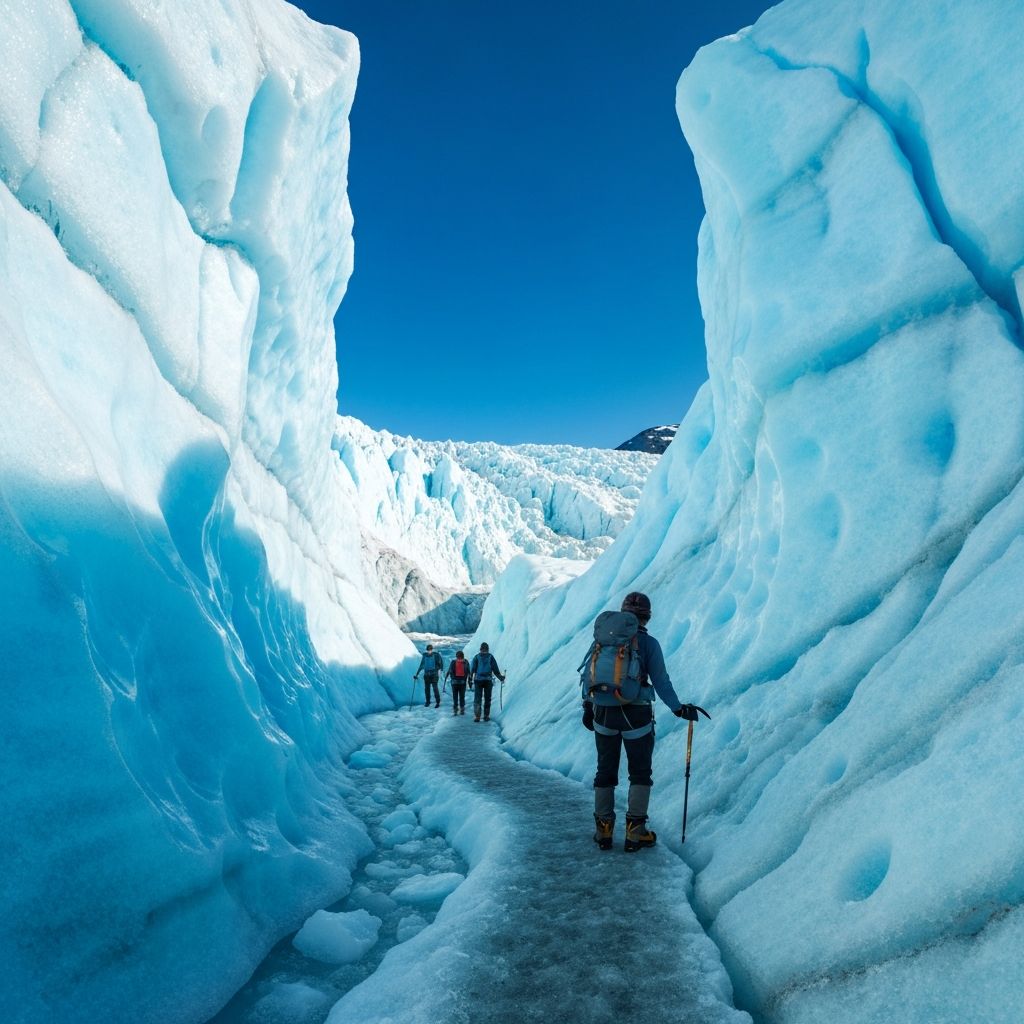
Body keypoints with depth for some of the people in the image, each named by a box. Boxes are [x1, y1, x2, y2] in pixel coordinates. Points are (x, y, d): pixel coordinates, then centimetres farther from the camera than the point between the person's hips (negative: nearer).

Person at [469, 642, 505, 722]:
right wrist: (500, 677, 13)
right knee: (487, 699, 10)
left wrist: (470, 680, 2)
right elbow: (495, 669, 2)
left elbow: (472, 669, -1)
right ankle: (486, 716, 11)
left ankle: (477, 716, -10)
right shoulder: (490, 657, 3)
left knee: (477, 698, 1)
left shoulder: (476, 657, 3)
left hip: (478, 680, 0)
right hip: (488, 680, 0)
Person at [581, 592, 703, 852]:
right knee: (640, 773, 13)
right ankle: (635, 833, 11)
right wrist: (678, 708, 2)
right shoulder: (649, 643, -8)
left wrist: (588, 706, 13)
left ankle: (603, 831, 19)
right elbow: (661, 682, -8)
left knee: (605, 772, 15)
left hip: (604, 714, 3)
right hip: (636, 717, -3)